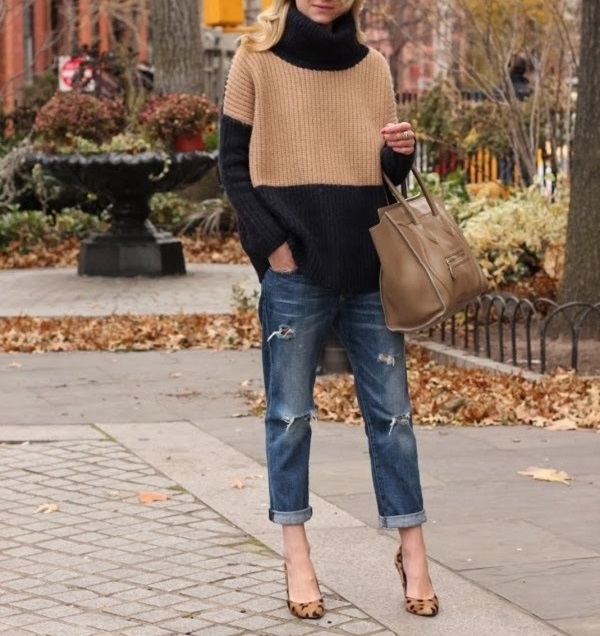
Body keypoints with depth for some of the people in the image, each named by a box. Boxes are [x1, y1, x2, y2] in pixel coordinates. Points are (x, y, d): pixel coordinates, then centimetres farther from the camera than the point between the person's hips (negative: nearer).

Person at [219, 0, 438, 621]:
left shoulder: (372, 67, 9)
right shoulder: (256, 59, 1)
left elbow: (385, 174, 14)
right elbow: (234, 162, 0)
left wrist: (401, 153, -9)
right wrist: (272, 244, -9)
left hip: (368, 267, 3)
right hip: (294, 269, -2)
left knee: (391, 412, 4)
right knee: (290, 415, 3)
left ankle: (412, 552, 12)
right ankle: (296, 557, 12)